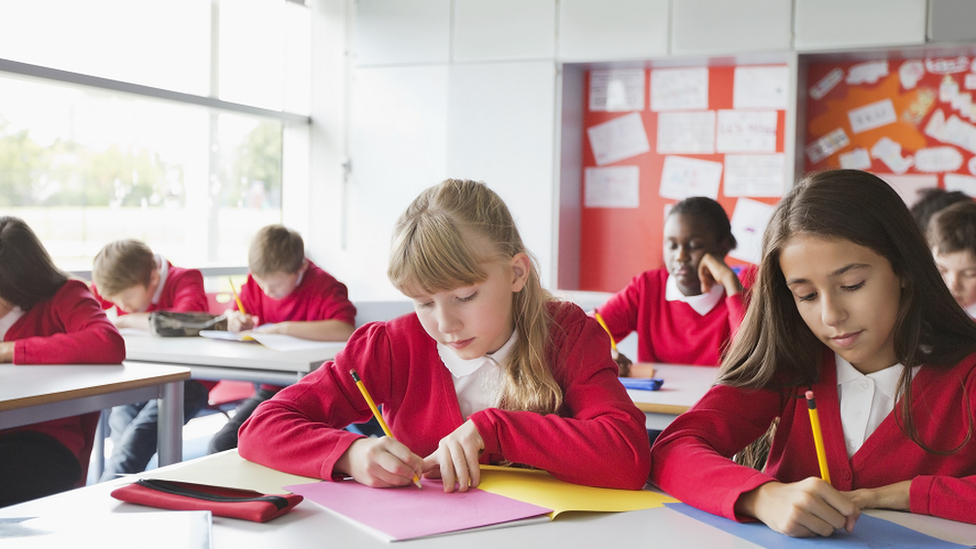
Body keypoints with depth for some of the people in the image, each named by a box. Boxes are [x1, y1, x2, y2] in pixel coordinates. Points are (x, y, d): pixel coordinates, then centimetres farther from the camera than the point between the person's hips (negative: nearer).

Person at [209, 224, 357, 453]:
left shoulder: (323, 287, -16)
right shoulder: (257, 282, 3)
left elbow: (345, 330, -35)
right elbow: (232, 314, 19)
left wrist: (282, 327, -29)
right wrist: (235, 320, -8)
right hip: (269, 390, 6)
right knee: (221, 444, -10)